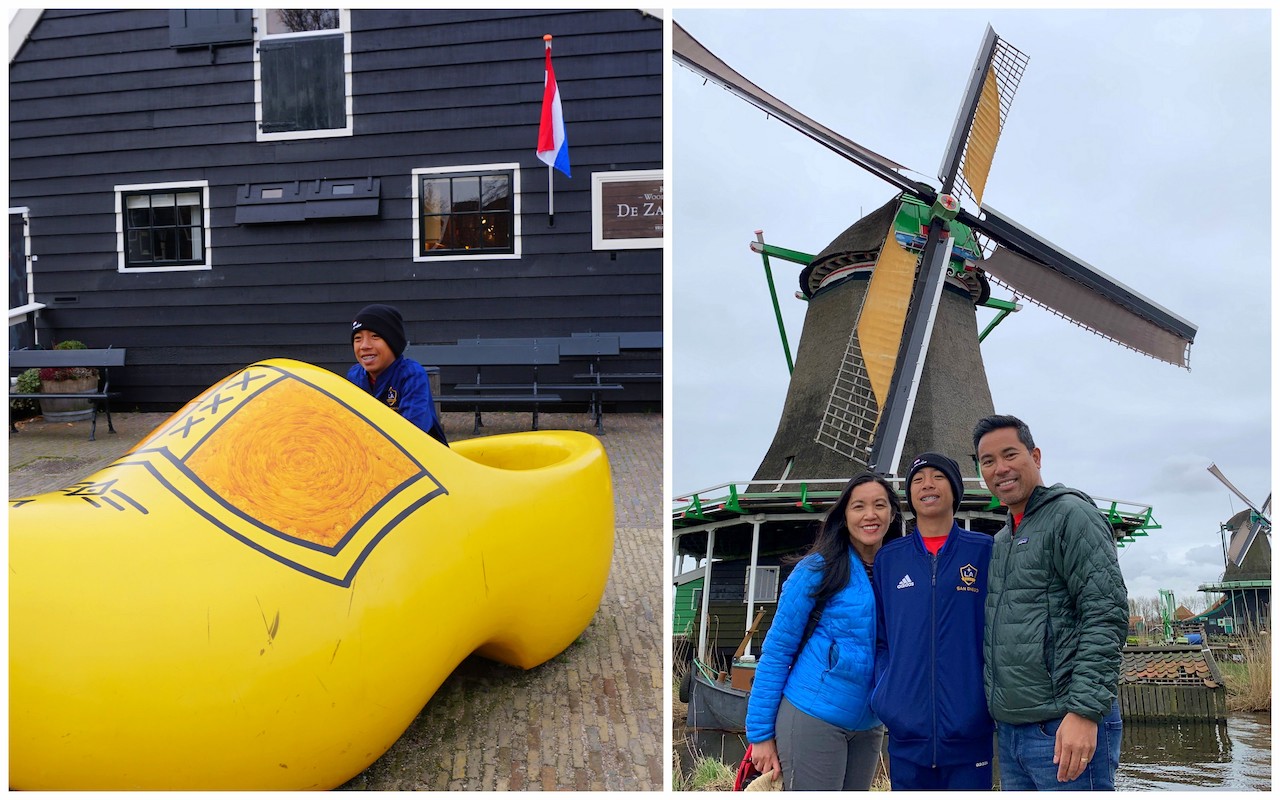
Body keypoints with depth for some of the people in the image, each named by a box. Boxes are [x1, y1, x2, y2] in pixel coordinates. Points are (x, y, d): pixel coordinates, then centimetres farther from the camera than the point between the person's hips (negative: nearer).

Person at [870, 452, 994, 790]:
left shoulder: (984, 551, 3)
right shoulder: (888, 559, 8)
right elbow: (879, 637, 11)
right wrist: (884, 694, -1)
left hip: (970, 733, -1)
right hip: (907, 731, 2)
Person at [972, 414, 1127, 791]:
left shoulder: (1070, 514, -7)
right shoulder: (1000, 542, 17)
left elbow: (1107, 616, -15)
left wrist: (1085, 711, -21)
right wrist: (1001, 717, 14)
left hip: (1064, 730, -8)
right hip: (1009, 731, 8)